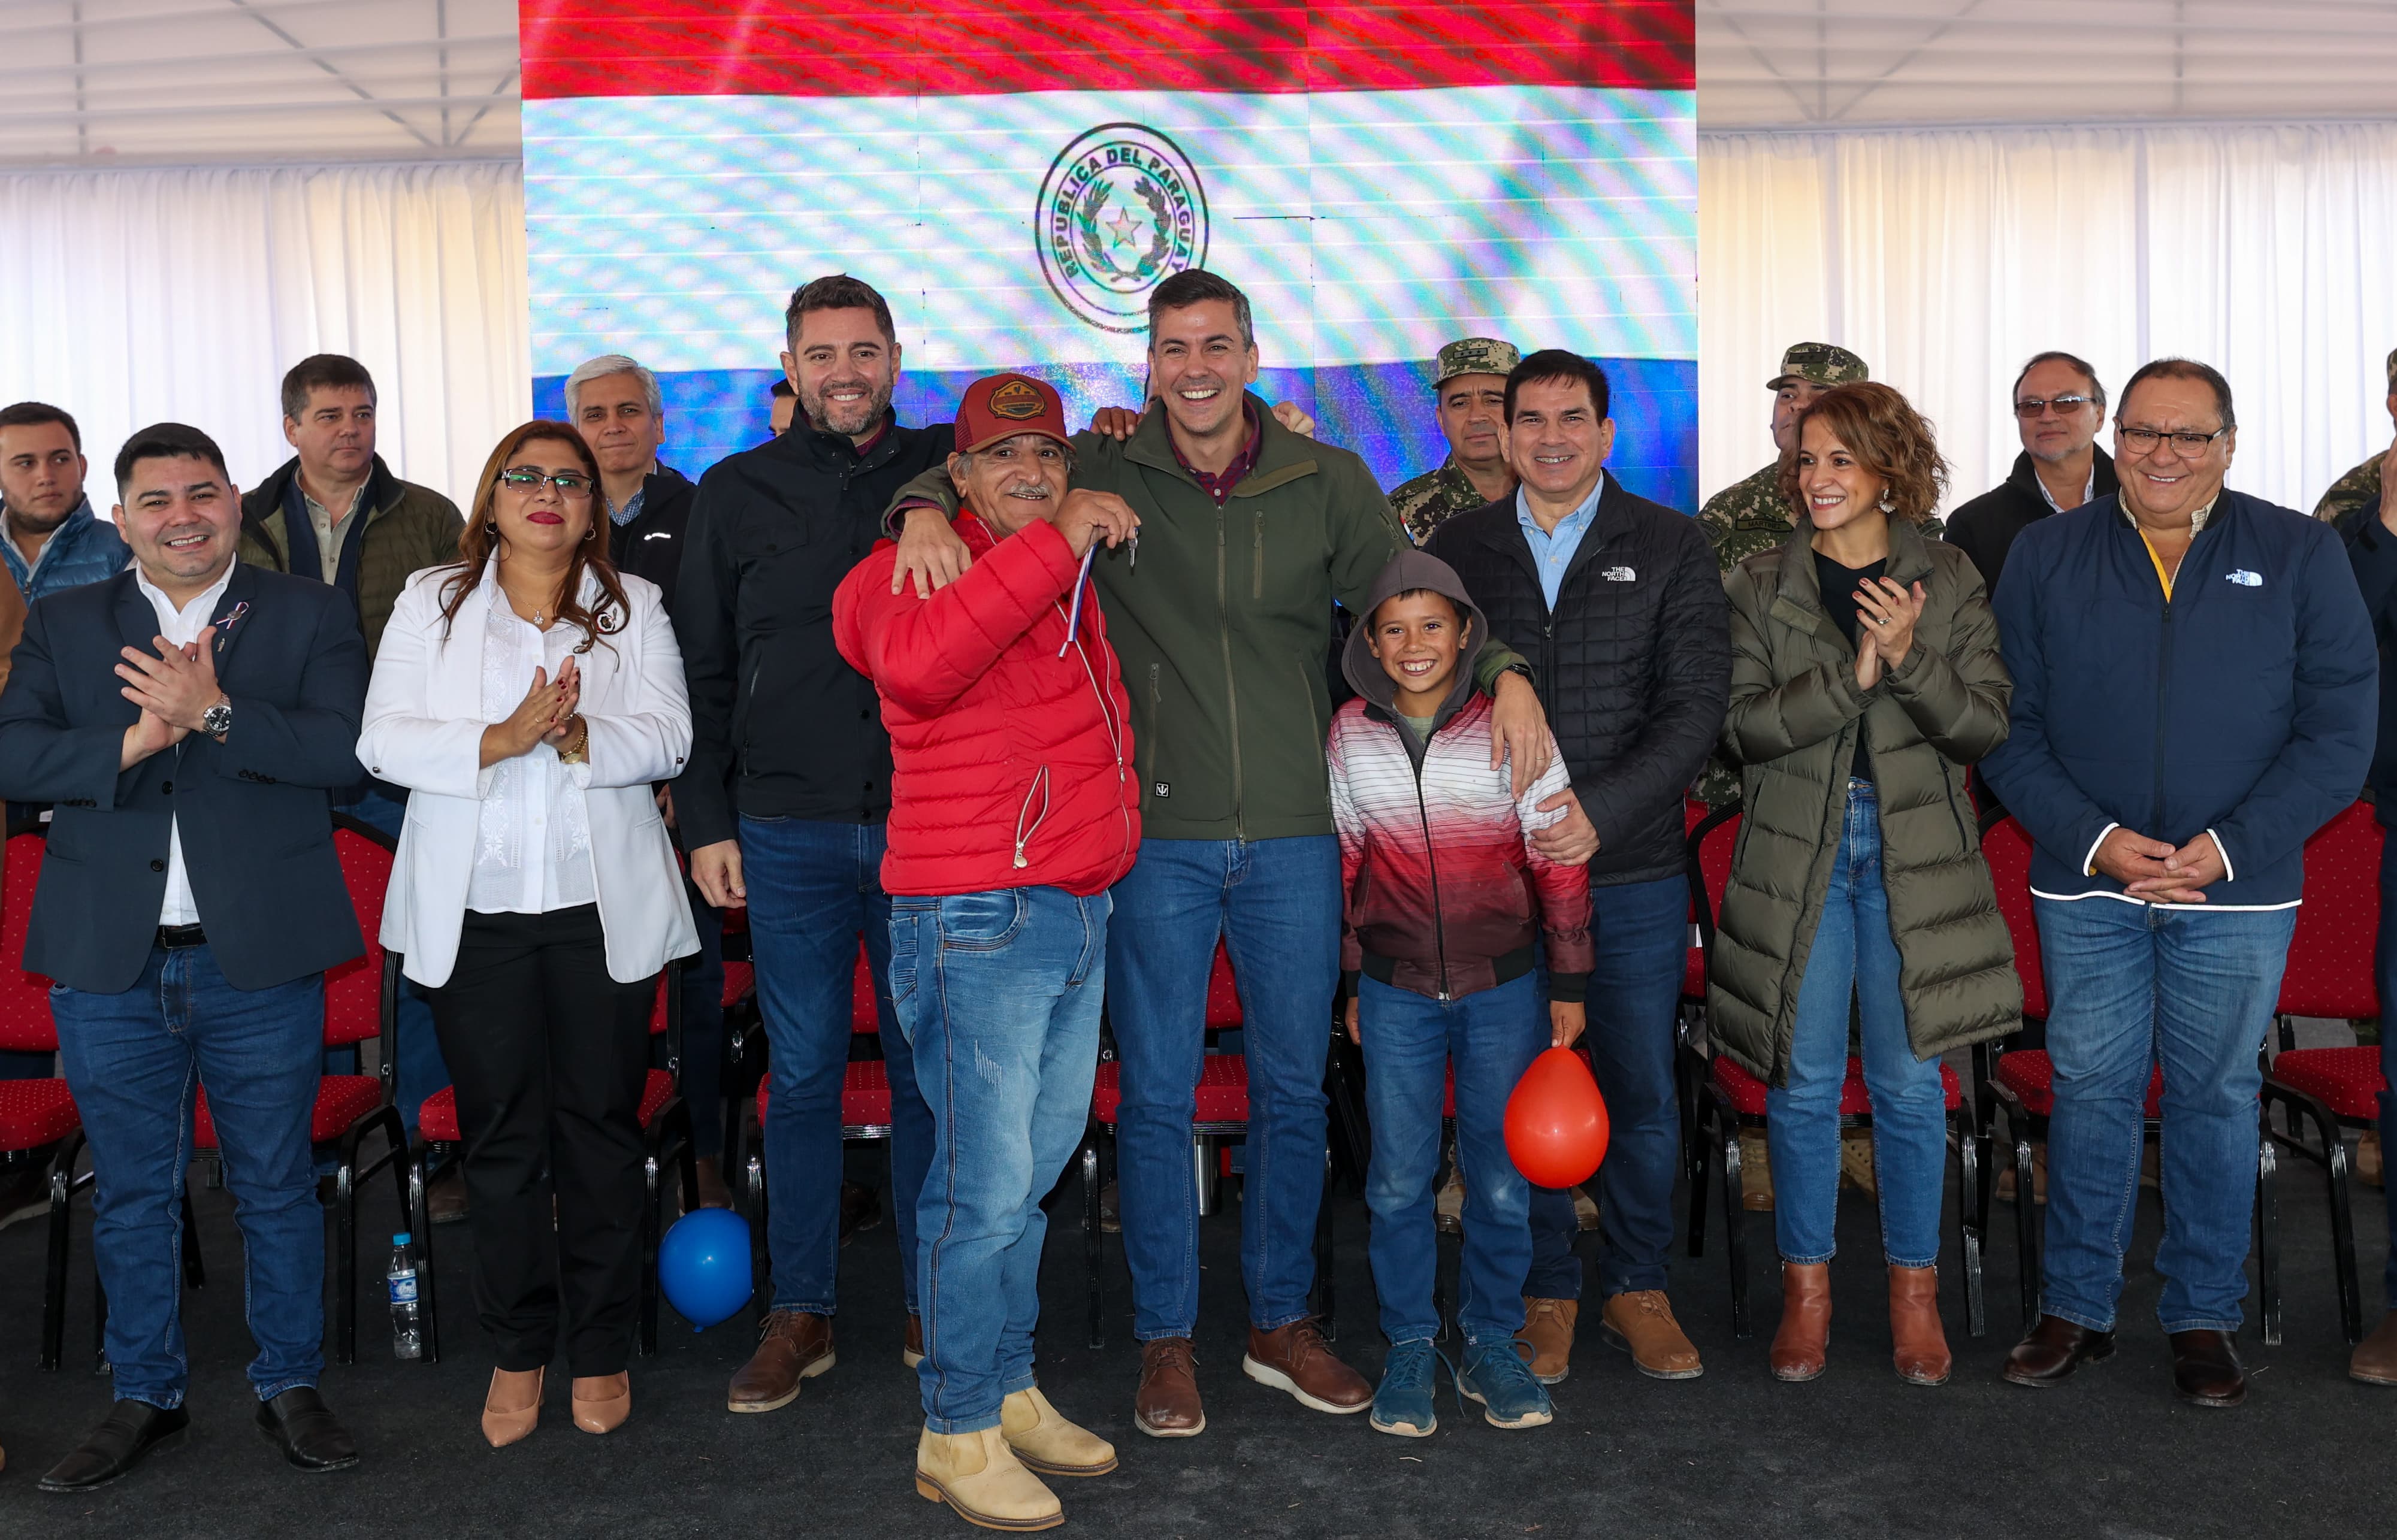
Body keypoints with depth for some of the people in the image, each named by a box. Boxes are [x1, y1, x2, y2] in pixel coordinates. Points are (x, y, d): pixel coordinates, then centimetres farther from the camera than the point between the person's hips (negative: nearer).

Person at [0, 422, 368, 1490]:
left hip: (259, 961, -2)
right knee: (130, 1194, 13)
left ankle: (288, 1384, 25)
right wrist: (128, 742, -17)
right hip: (110, 964, 2)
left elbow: (348, 749, -12)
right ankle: (144, 1395, 29)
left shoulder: (309, 618, 3)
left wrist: (214, 712, -21)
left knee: (276, 1188, 9)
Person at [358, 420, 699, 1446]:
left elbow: (668, 737, -3)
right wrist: (498, 741, -17)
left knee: (602, 1125, 5)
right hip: (475, 911, 0)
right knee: (501, 1132, 7)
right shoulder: (432, 600, 8)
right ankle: (518, 1350, 21)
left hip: (604, 908, 0)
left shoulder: (634, 607, 9)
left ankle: (601, 1347, 18)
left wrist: (580, 736, -21)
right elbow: (383, 742, -2)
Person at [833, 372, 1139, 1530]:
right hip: (978, 921, -8)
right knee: (986, 1186, -4)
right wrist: (1054, 545, -26)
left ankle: (1010, 1393, 28)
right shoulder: (915, 567, -6)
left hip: (1077, 913, 8)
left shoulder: (1073, 570, 15)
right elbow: (915, 661, -29)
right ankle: (957, 1434, 10)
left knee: (1033, 1174, 15)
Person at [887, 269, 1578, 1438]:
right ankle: (1166, 1340, 23)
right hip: (1157, 836, -1)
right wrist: (929, 507, -20)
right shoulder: (1103, 470, 0)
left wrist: (1504, 674, -11)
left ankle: (1282, 1323, 30)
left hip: (1294, 834, 2)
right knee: (1157, 1096, 6)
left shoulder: (1328, 483, 3)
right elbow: (978, 463, 4)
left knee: (1293, 1090, 12)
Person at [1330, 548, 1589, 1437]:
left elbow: (1558, 860, -1)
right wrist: (1351, 981, 12)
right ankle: (1409, 1347, 22)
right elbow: (1346, 862, 9)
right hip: (1396, 990, 1)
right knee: (1399, 1180, 6)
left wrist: (1570, 983, 1)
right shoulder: (1351, 733, 0)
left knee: (1503, 1180, 7)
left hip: (1505, 988, -1)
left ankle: (1491, 1345, 25)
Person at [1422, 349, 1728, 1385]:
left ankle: (1636, 1286, 27)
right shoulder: (1455, 550, 8)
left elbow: (1696, 702, -4)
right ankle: (1545, 1291, 24)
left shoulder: (1669, 547, 4)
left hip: (1635, 871, 0)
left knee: (1642, 1088, 8)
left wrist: (1593, 814, -16)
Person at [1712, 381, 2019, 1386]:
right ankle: (1806, 1288, 19)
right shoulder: (1759, 587, 4)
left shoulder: (1948, 583, 5)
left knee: (1910, 1083, 5)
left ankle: (1914, 1289, 21)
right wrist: (1856, 671, -18)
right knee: (1803, 1082, 5)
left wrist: (1910, 660, -17)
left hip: (1914, 857, 0)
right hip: (1795, 857, 0)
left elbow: (1986, 728, -1)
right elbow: (1744, 726, -7)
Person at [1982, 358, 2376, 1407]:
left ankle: (2204, 1316, 23)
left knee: (2217, 1096, 8)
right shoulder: (2045, 556, 3)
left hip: (2238, 889, 0)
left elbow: (2340, 732, -2)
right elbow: (2008, 727, 1)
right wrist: (2093, 839, -12)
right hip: (2086, 882, 1)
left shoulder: (2302, 555, 1)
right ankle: (2076, 1308, 20)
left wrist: (2229, 847, -13)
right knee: (2089, 1092, 7)